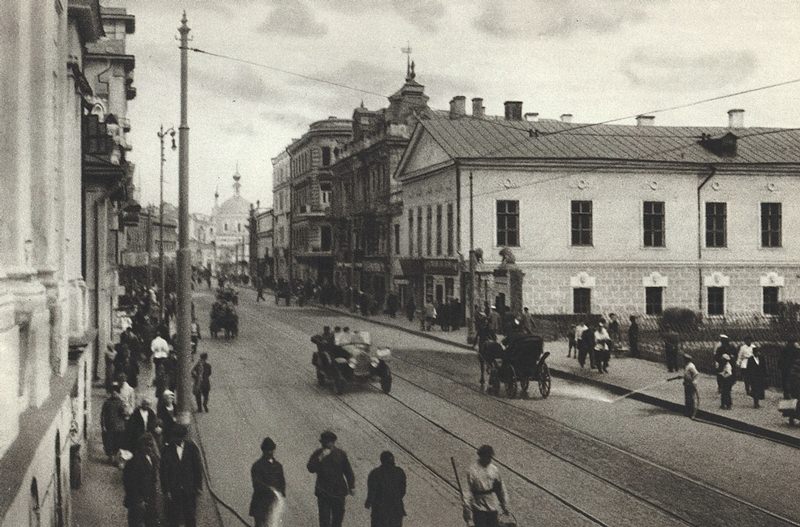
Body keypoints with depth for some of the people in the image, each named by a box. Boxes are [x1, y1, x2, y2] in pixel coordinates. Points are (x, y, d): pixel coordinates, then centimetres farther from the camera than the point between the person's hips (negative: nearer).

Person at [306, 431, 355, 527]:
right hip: (323, 492, -2)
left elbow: (348, 471, 6)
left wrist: (351, 487, 6)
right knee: (324, 517, -5)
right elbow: (310, 468, -18)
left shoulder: (341, 454, -1)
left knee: (338, 514, 14)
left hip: (339, 491, 2)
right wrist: (320, 458, -30)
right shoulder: (318, 453, -5)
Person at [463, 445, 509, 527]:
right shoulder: (472, 471, -12)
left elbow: (501, 488, 10)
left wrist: (505, 506, 13)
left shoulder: (494, 469, 2)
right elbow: (468, 491, -13)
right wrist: (467, 510, -14)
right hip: (479, 508, -4)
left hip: (492, 507, 4)